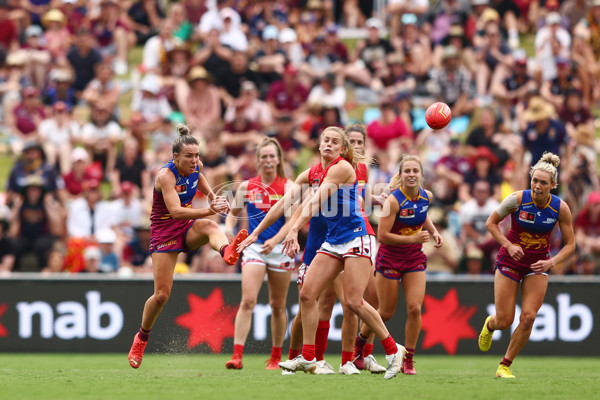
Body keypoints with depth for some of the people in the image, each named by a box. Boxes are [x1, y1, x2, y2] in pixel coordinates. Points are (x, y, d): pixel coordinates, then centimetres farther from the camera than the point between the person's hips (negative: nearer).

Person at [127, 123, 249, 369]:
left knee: (210, 227, -33)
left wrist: (214, 198, -6)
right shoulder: (165, 176, -24)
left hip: (188, 229, 4)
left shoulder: (195, 167, -4)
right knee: (161, 294, -5)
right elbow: (175, 211, -35)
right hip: (165, 232, -4)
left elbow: (204, 187, 17)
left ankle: (227, 251, -68)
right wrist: (209, 210, -45)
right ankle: (141, 338, 19)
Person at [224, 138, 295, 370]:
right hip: (254, 247, 1)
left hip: (280, 249, -1)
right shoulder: (246, 187, 6)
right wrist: (228, 230, -4)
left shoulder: (288, 187, -2)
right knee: (247, 301, -14)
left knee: (277, 306, 8)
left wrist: (274, 241, -26)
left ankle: (276, 357, 21)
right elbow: (233, 213, 18)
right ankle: (237, 355, -20)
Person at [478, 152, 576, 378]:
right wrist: (508, 245, -18)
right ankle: (490, 324, 37)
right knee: (504, 322, -3)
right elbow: (491, 223, -4)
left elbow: (570, 244, -3)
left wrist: (551, 262, -20)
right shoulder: (517, 199, -17)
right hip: (510, 263, -1)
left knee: (528, 317, -13)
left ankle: (505, 366, 4)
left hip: (538, 266, 1)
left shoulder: (560, 208, -12)